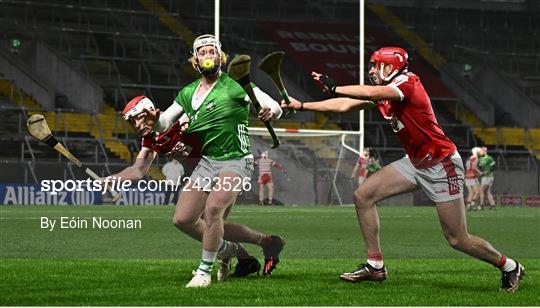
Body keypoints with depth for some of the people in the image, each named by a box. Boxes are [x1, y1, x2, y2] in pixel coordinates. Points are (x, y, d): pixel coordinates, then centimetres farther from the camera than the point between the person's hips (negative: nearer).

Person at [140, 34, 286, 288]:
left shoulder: (236, 85, -6)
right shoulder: (188, 93, 12)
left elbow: (275, 107, -10)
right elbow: (164, 124, 12)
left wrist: (269, 112, -35)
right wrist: (155, 121, -12)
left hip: (236, 160, -7)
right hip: (207, 161, 7)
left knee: (213, 208, -29)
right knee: (183, 219, -1)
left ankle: (205, 271, -15)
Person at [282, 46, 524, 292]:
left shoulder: (408, 83, -19)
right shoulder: (382, 92, 7)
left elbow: (373, 93, -35)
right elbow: (345, 105, 11)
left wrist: (334, 88, -28)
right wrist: (301, 106, 8)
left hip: (442, 165, -9)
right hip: (415, 163, 9)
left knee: (457, 239, -6)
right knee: (363, 195, 0)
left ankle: (509, 267, 17)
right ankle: (375, 266, 6)